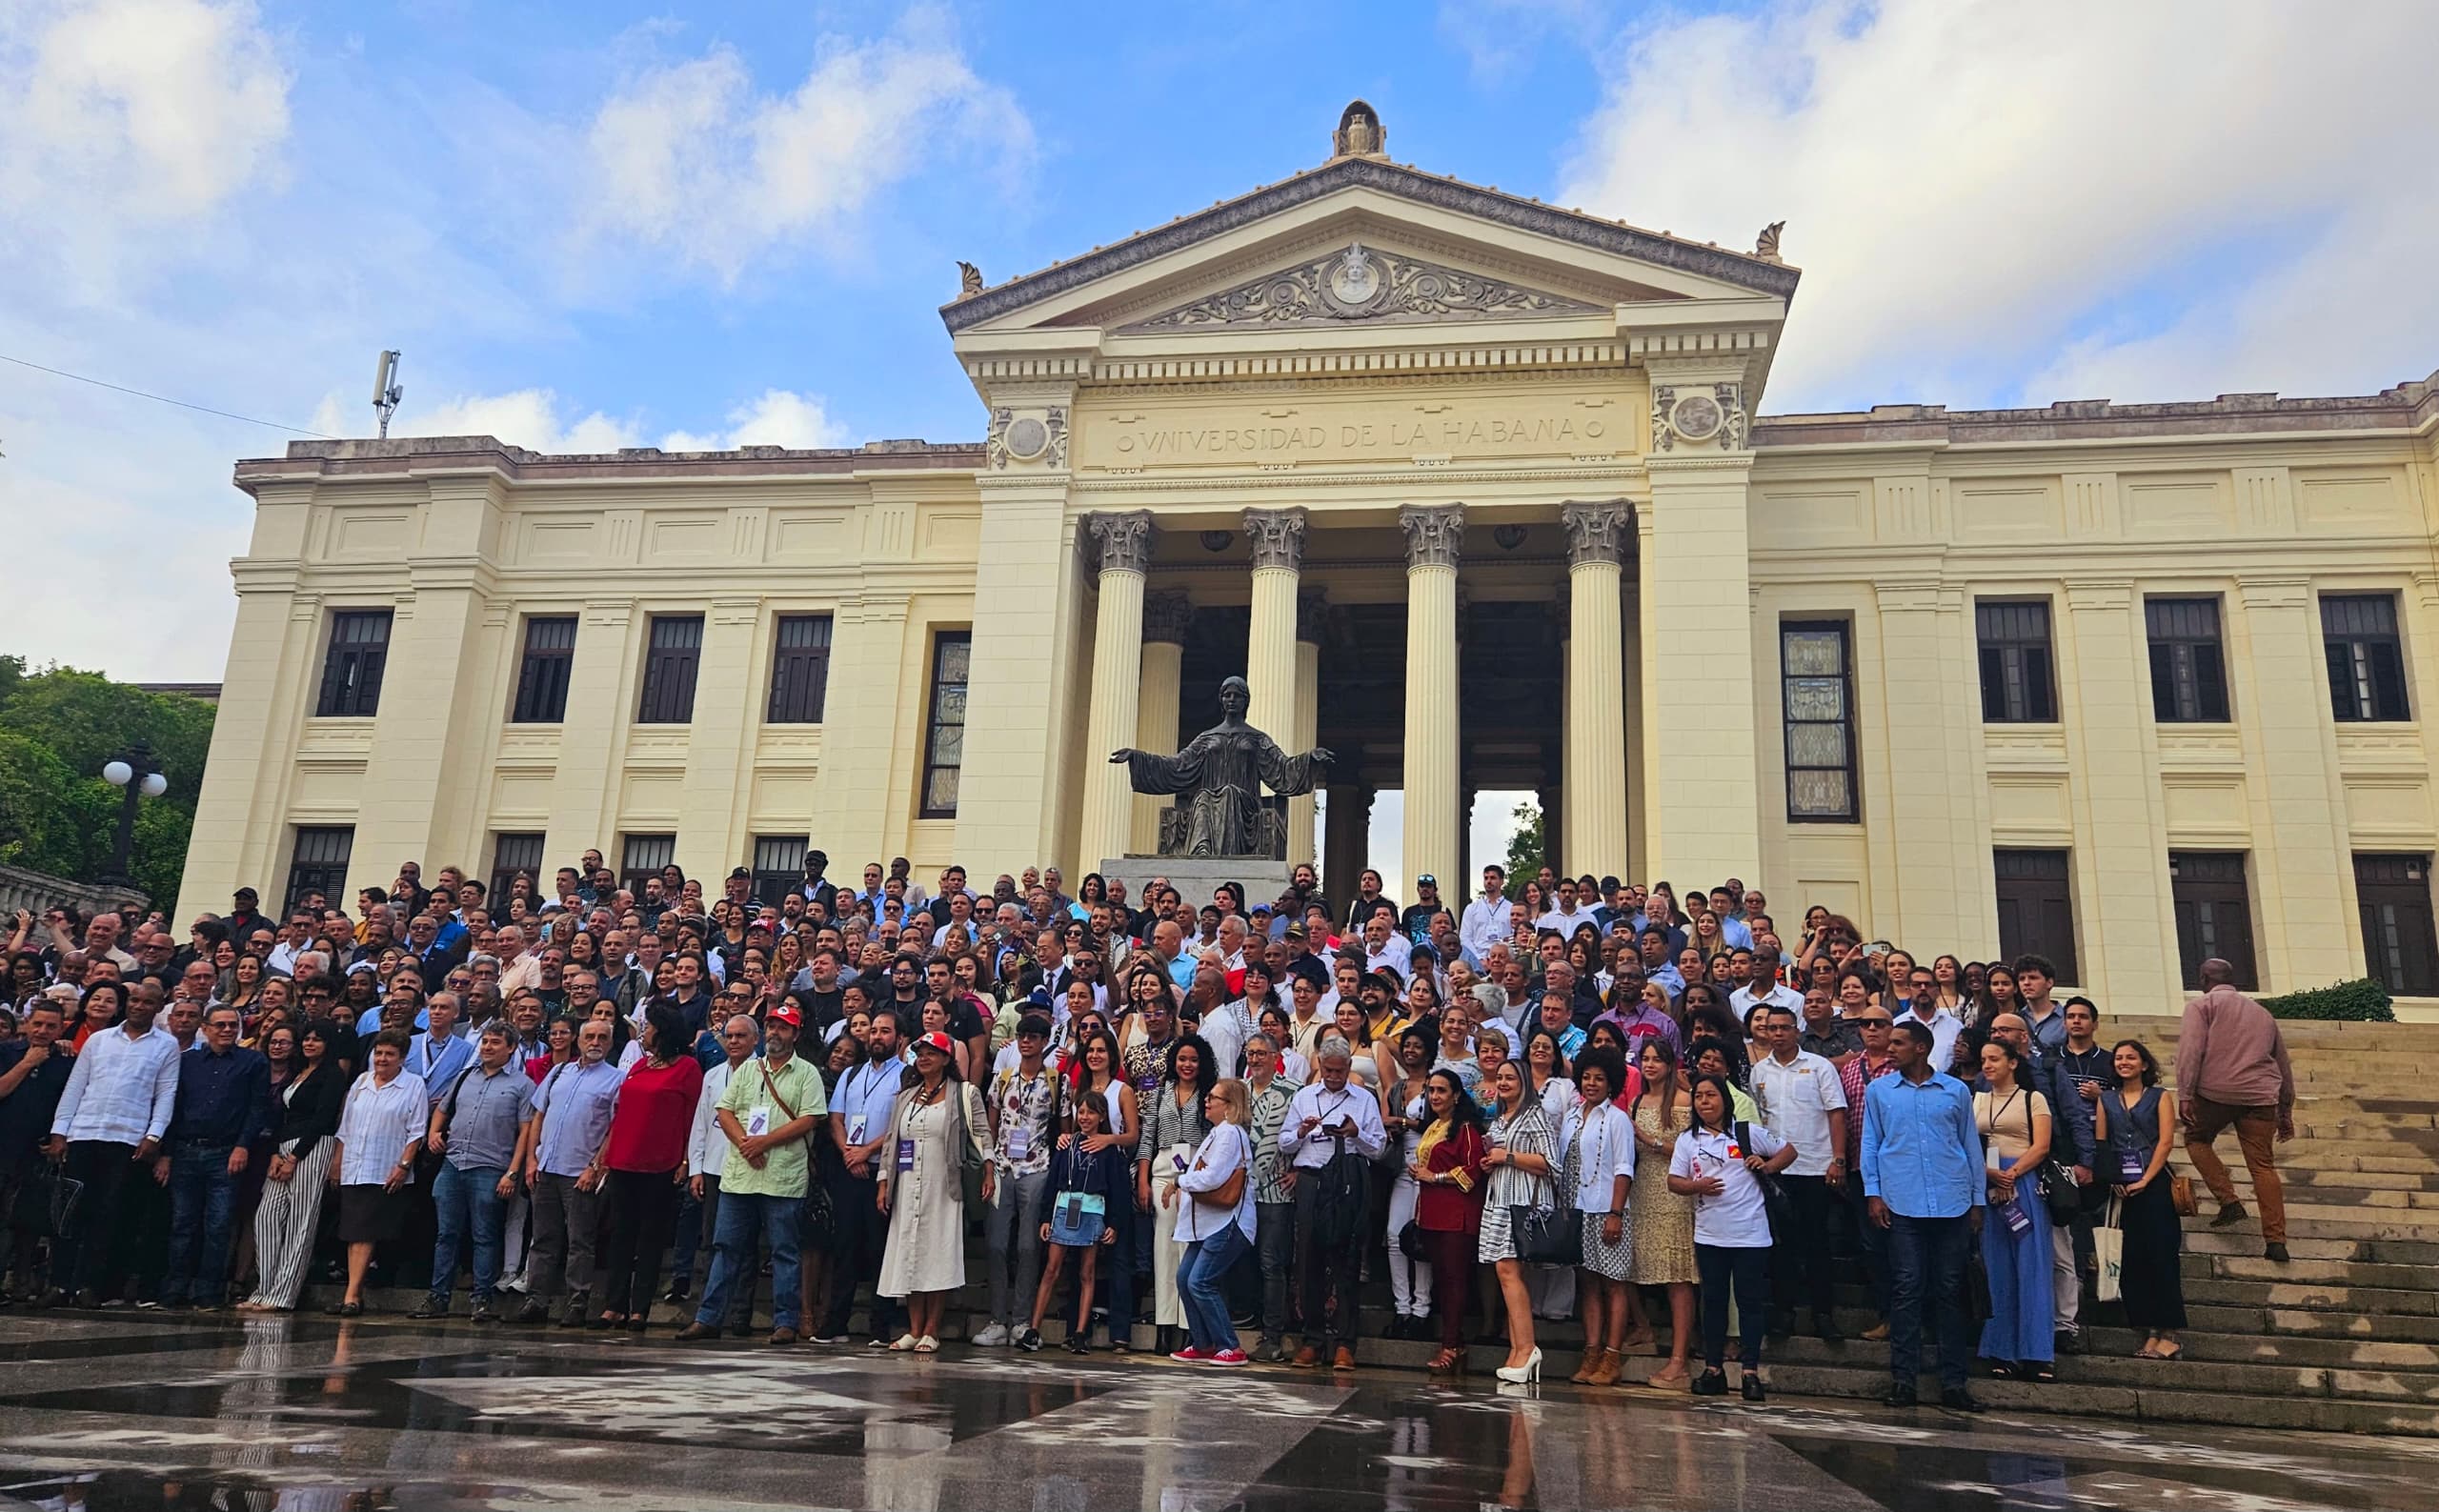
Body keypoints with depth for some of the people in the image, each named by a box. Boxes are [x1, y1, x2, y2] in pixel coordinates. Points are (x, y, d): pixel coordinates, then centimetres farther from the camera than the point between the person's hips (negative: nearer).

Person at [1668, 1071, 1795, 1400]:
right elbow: (1674, 1181, 5)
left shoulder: (1748, 1132, 1)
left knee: (1750, 1301, 1)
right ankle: (1713, 1369, 16)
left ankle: (1751, 1372, 6)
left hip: (1750, 1233, -2)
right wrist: (1696, 1186, -14)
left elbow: (1788, 1150, 9)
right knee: (1713, 1301, 8)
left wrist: (1767, 1166, -9)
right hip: (1709, 1234, 3)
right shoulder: (1687, 1140, 7)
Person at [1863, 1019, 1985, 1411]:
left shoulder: (1956, 1091, 8)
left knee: (1950, 1291, 5)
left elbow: (1971, 1145, 11)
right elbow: (1870, 1143, 8)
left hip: (1952, 1204, 1)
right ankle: (1903, 1378, 5)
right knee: (1906, 1289, -1)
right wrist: (1872, 1192, -1)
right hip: (1901, 1203, 0)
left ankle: (1953, 1382, 10)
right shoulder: (1878, 1090, 8)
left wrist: (1978, 1199, 9)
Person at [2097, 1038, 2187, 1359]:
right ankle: (2150, 1333, 7)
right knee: (2132, 1260, 1)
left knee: (2161, 1257, -6)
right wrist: (2112, 1181, -6)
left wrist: (2144, 1181, -11)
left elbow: (2165, 1140, -3)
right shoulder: (2106, 1100, 14)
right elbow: (2101, 1143, 8)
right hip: (2120, 1189, 3)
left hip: (2153, 1186, -3)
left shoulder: (2160, 1097, 6)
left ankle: (2169, 1334, -4)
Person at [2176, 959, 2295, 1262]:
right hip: (2261, 1097, 4)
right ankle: (2276, 1240, -1)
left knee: (2197, 1139, 19)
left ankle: (2229, 1201, 3)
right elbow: (2283, 1064, 28)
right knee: (2263, 1166, 4)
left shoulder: (2202, 1005, 8)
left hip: (2215, 1092, -4)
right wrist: (2286, 1111, 31)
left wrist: (2185, 1094, -11)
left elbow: (2190, 1049, -7)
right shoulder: (2262, 1013, 27)